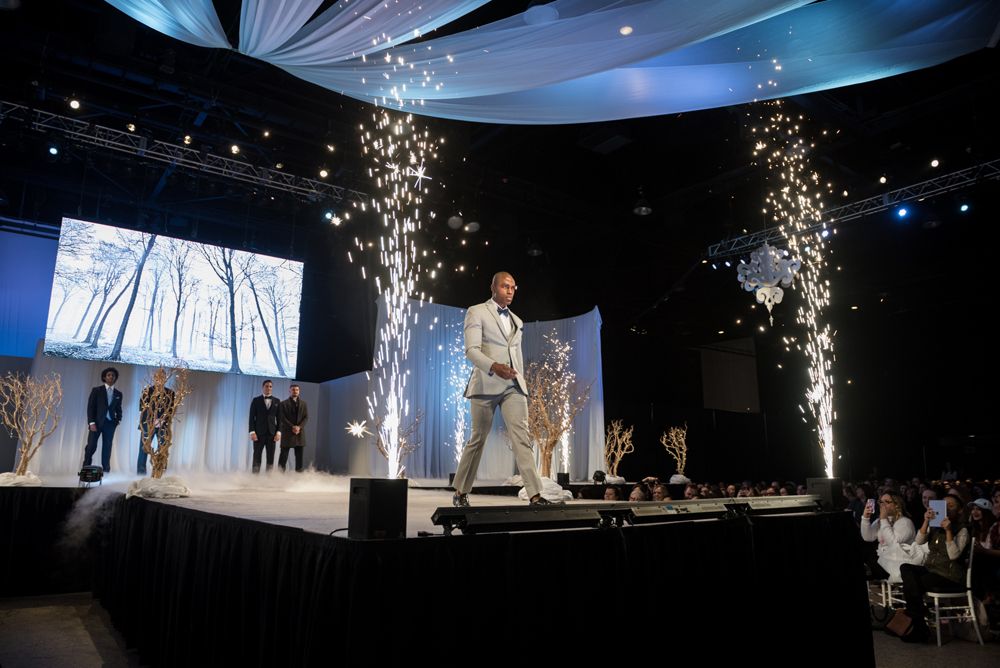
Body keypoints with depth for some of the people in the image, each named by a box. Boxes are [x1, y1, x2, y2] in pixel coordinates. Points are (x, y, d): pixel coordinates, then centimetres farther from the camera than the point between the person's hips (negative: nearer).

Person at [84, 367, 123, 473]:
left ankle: (106, 469, 6)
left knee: (107, 447, 3)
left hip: (110, 423, 2)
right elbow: (90, 407, -2)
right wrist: (91, 422, -11)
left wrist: (119, 419, 1)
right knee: (91, 446, -5)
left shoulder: (118, 394, 12)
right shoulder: (97, 390, 3)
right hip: (97, 422, -2)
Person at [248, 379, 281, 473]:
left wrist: (278, 432, -3)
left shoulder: (276, 401, 10)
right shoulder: (256, 400, 5)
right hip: (259, 433, -2)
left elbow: (279, 418, 7)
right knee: (257, 458, -1)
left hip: (272, 433, 2)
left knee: (271, 458, 2)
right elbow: (252, 417, 0)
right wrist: (252, 432, -9)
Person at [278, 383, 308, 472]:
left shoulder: (303, 403, 13)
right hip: (287, 432, -3)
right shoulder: (284, 403, 4)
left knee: (299, 455, 1)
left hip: (300, 433, 3)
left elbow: (306, 417, 6)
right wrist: (292, 427, -15)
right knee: (284, 456, -2)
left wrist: (299, 427, -10)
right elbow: (282, 418, -4)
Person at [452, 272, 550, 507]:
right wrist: (494, 367, -29)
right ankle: (460, 492, 20)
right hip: (486, 384, -4)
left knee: (521, 437, -9)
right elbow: (471, 350, -12)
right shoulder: (477, 312, 0)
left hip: (513, 386, 4)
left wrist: (521, 384, 19)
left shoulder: (516, 321, 20)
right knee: (477, 440, 4)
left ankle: (535, 495, -15)